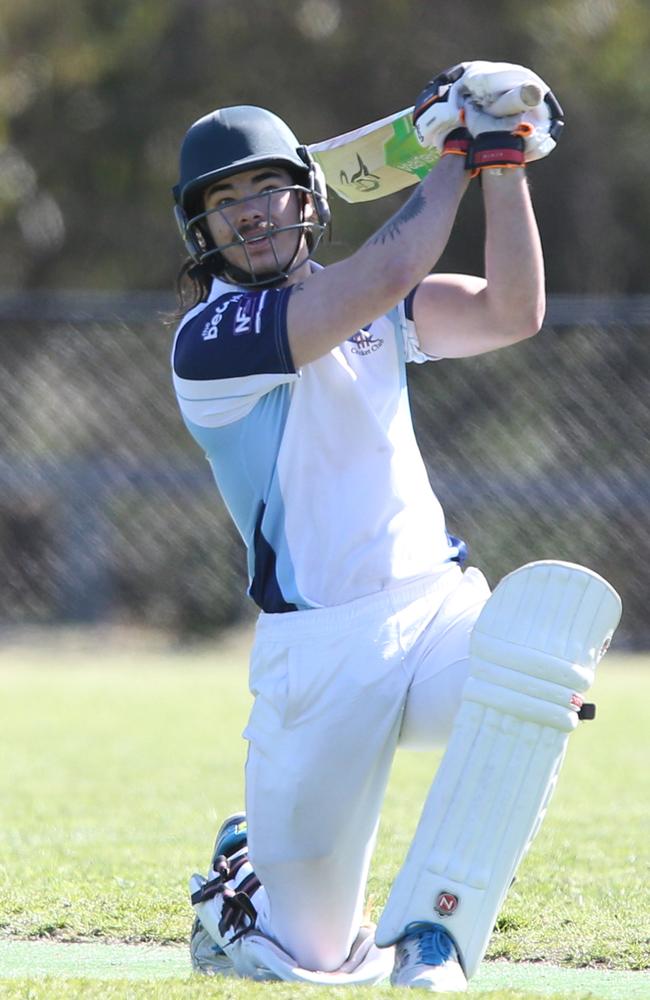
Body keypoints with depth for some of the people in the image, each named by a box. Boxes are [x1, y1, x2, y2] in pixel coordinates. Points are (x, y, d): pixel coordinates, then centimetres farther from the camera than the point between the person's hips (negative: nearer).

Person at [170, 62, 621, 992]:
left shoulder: (368, 305, 14)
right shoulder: (212, 333, -8)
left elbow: (512, 312, 0)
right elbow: (396, 272, -19)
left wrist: (502, 162, -7)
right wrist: (453, 146, -7)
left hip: (445, 615, 5)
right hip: (320, 659, -4)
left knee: (559, 600, -33)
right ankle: (243, 879, 38)